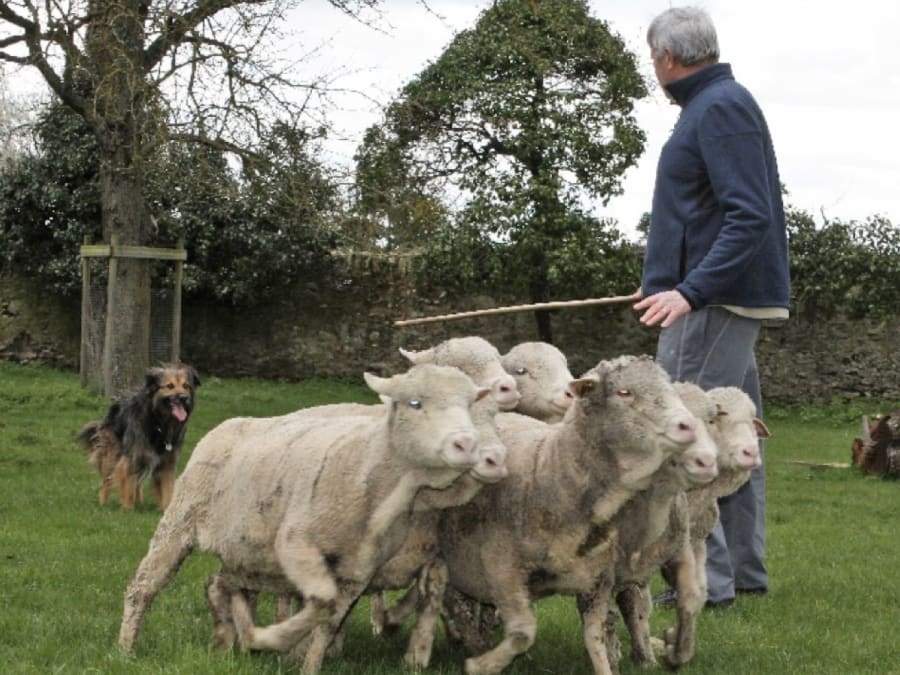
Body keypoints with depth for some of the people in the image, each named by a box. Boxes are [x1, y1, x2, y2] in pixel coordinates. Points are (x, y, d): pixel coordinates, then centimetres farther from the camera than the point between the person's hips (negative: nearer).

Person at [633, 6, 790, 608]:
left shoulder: (721, 108, -15)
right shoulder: (717, 104, 16)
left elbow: (749, 218, -24)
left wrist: (692, 291, -31)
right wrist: (671, 281, 28)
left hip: (713, 304, -11)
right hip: (733, 298, 11)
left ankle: (709, 577, -8)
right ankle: (744, 570, 22)